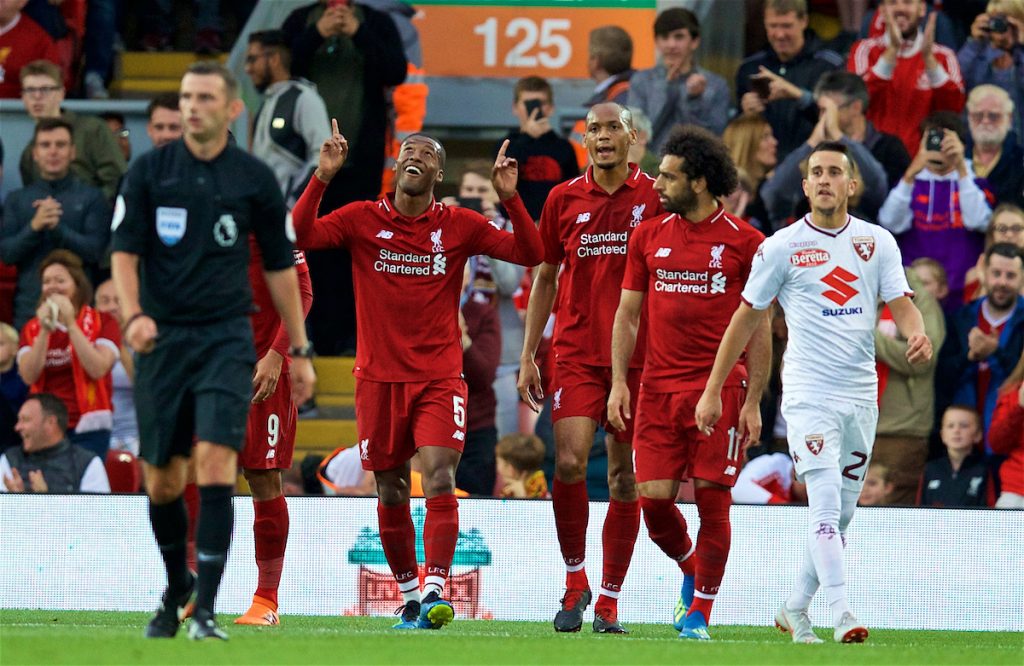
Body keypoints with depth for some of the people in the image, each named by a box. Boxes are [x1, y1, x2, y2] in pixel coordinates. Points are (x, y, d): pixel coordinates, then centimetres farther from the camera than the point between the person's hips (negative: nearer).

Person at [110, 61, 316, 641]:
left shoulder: (255, 179, 3)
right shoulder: (150, 171, 3)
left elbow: (280, 266, 10)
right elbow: (125, 250, 1)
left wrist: (300, 351, 10)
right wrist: (133, 314, -18)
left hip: (227, 337, -1)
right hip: (162, 338, 2)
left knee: (215, 462, -17)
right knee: (162, 480, 6)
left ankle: (206, 607, -16)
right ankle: (176, 588, 30)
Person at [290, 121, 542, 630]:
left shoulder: (459, 226, 3)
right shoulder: (362, 220, 3)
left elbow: (529, 254, 1)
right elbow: (299, 236, -7)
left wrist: (510, 198, -13)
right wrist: (323, 178, -16)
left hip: (439, 377, -1)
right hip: (379, 376, 1)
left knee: (440, 479, -18)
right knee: (391, 493, 7)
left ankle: (435, 590, -22)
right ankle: (409, 595, 20)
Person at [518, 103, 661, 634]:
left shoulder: (654, 197, 2)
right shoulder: (564, 200, 7)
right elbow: (545, 277, 14)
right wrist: (528, 356, 10)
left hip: (638, 356, 0)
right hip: (576, 352, 1)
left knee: (626, 478, 2)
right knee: (569, 462, -15)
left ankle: (609, 599, 10)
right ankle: (575, 579, 3)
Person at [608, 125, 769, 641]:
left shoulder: (743, 241, -1)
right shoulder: (649, 236, 9)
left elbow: (759, 327, 0)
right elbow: (626, 314, 13)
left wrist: (753, 401, -4)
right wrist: (618, 382, 3)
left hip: (720, 388, -3)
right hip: (659, 387, 3)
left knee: (712, 500, -4)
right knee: (653, 497, -3)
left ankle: (700, 610, 7)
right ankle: (689, 568, 26)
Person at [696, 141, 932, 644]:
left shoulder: (878, 242, 7)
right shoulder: (782, 247, -1)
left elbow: (901, 305, 2)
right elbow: (746, 317, 4)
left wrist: (917, 335, -23)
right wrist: (712, 390, 4)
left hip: (861, 394, 4)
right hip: (809, 393, -4)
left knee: (840, 515, 9)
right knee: (826, 505, -17)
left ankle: (795, 610, 23)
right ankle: (841, 615, -24)